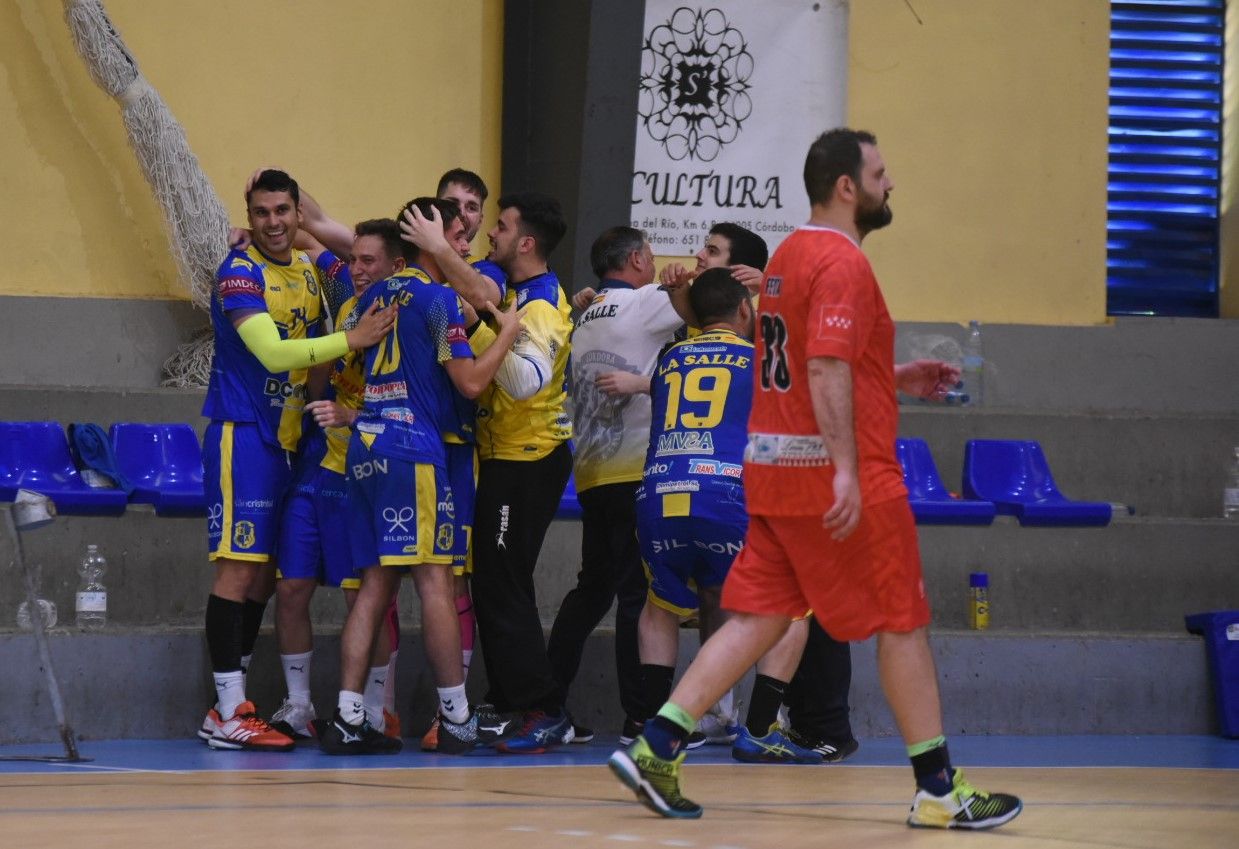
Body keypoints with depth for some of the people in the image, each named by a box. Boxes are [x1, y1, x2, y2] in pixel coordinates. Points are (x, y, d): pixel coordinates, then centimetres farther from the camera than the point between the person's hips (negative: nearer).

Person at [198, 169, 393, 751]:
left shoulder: (308, 273, 13)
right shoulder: (240, 273, -11)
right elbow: (273, 353, -22)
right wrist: (351, 340, -23)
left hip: (287, 439, 8)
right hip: (242, 434, -8)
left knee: (265, 572, 9)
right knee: (239, 567, -11)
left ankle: (231, 702, 15)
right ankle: (228, 713, -12)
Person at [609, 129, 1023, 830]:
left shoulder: (790, 256, 17)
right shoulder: (842, 262, -14)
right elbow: (826, 372, -23)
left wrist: (895, 378, 26)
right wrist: (846, 472, -28)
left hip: (773, 466, 9)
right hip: (830, 475, -9)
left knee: (760, 616, 8)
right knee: (904, 623, 0)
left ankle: (656, 749, -1)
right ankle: (939, 790, 4)